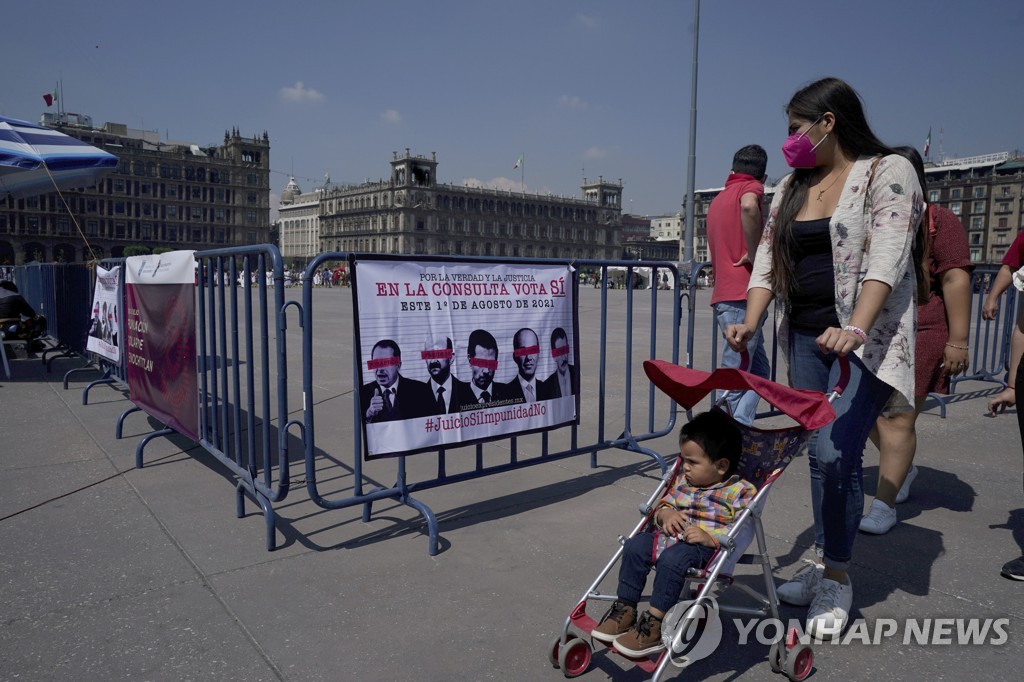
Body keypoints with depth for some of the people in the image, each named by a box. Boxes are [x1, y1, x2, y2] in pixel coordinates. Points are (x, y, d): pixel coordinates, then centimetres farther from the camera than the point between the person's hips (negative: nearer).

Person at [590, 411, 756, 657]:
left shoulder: (739, 492, -7)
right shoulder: (683, 480, 14)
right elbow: (664, 503, 22)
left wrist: (709, 536, -26)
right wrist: (665, 514, -2)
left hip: (705, 546, -7)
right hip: (671, 535, 7)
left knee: (672, 558, -34)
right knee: (635, 545, -13)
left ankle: (654, 624, -23)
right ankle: (625, 609, -2)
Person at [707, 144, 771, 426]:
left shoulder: (717, 199, 24)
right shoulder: (751, 187, -1)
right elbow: (749, 206, -27)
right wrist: (754, 255, -18)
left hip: (723, 295, 8)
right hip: (743, 296, -8)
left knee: (759, 373, 12)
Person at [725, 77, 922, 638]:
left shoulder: (888, 172, -5)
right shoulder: (792, 187, 15)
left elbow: (886, 258, -19)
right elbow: (767, 258, 9)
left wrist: (854, 329, -33)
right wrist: (751, 320, -8)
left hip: (864, 337, -6)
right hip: (806, 336, 6)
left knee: (837, 453, -12)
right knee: (819, 454, 9)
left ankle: (837, 580, 6)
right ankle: (824, 565, 22)